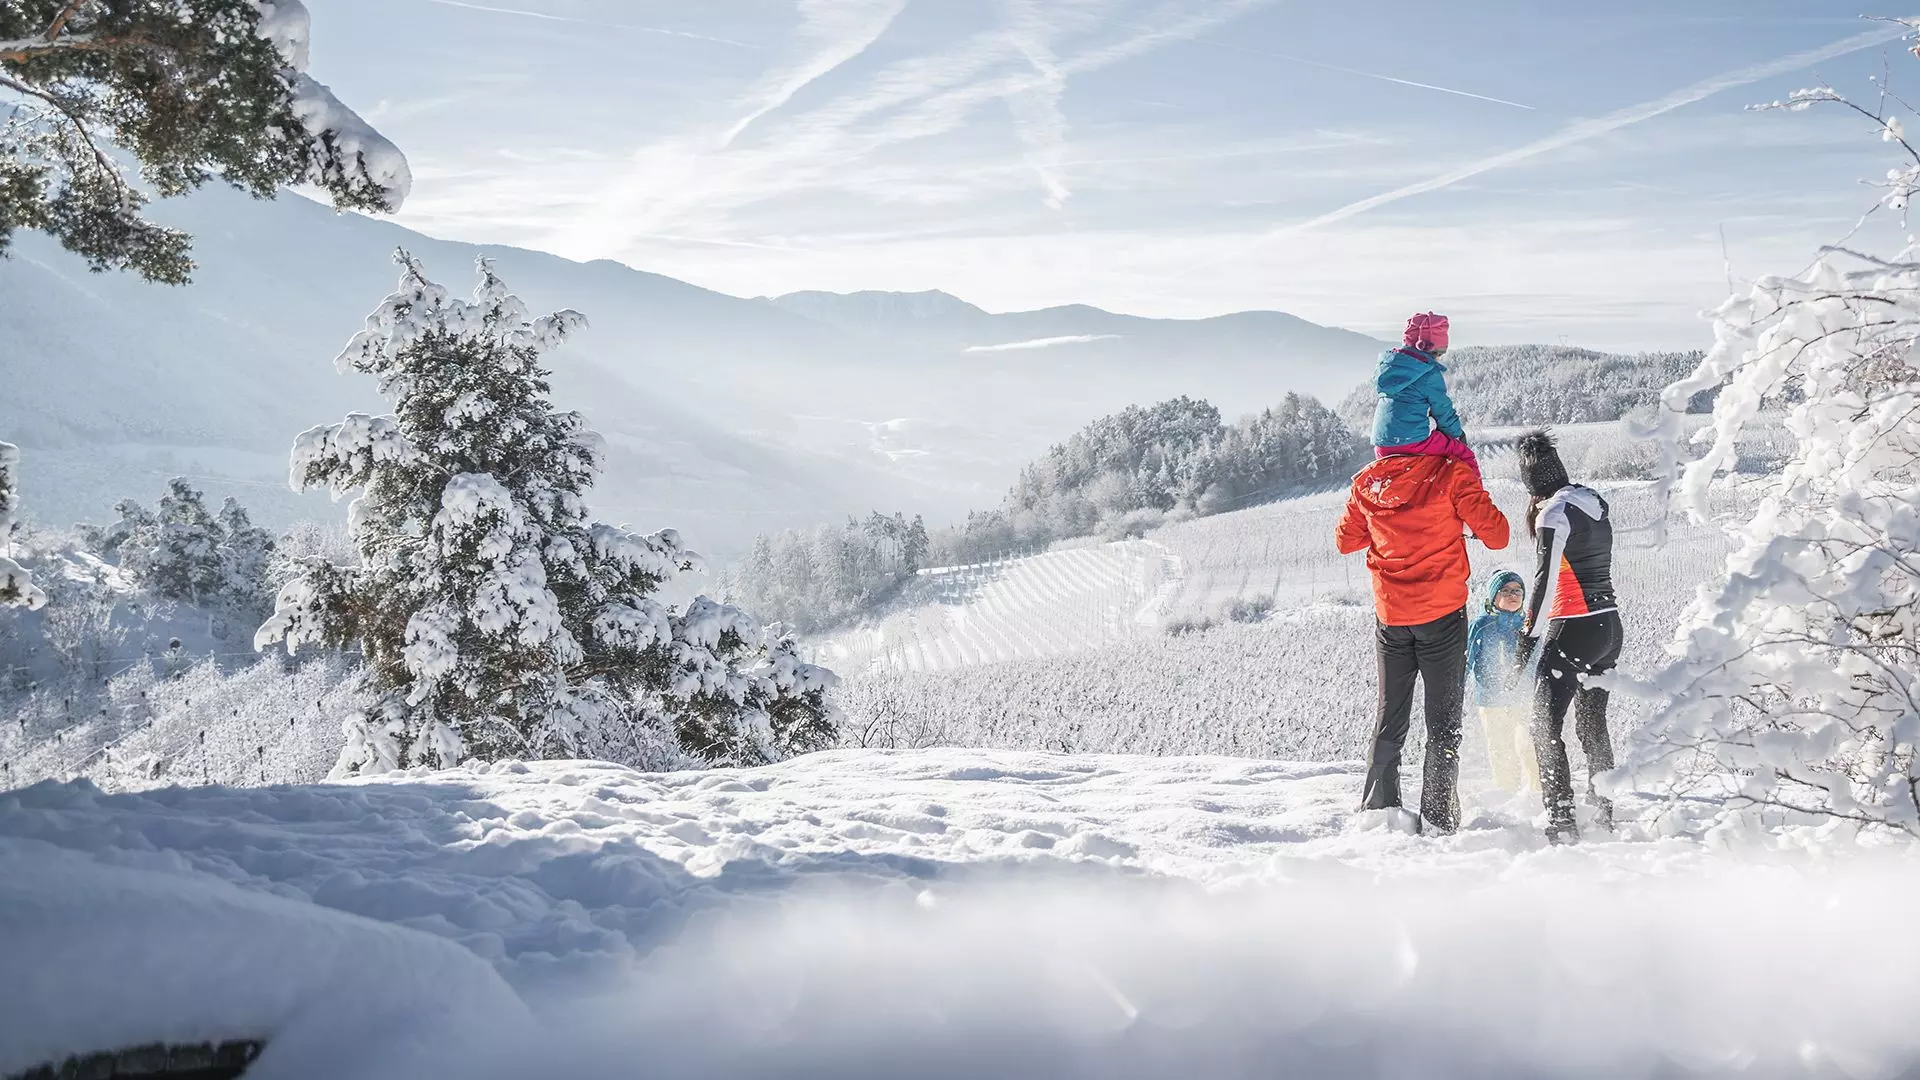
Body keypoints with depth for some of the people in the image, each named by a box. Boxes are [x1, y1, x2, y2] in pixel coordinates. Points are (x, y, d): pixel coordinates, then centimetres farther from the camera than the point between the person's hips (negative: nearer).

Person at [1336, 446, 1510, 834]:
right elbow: (1497, 536, -9)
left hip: (1390, 617, 3)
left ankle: (1377, 811, 15)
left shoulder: (1367, 482, 2)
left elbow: (1345, 540, 14)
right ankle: (1437, 817, 1)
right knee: (1443, 721, 5)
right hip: (1443, 614, -3)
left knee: (1389, 718, 15)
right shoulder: (1451, 475, -10)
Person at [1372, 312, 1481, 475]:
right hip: (1415, 441, -7)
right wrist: (1458, 432, 16)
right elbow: (1442, 410, -2)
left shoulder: (1384, 365, 11)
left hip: (1381, 445, 7)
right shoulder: (1429, 373, -10)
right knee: (1466, 456, 8)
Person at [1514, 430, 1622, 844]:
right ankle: (1604, 815, 23)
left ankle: (1561, 820, -8)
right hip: (1610, 626, 8)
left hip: (1572, 630, -8)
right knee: (1593, 724, 17)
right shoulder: (1596, 503, 9)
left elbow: (1545, 582, -17)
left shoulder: (1553, 514, -14)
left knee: (1546, 726, -2)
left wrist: (1530, 635, -14)